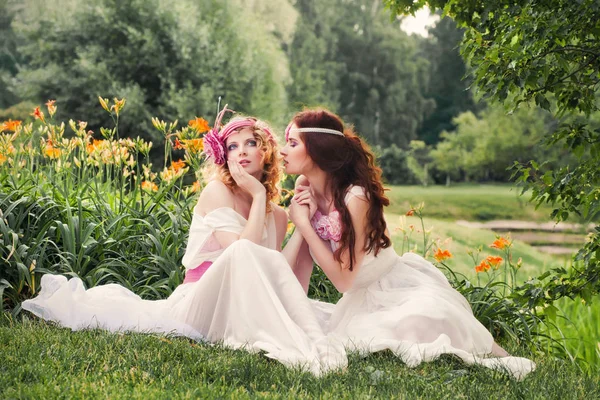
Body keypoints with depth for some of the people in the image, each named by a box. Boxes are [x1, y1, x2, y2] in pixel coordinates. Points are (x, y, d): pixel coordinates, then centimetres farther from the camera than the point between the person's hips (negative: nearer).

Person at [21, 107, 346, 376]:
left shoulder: (277, 216, 13)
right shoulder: (217, 191, -4)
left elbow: (280, 278, 6)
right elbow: (241, 251, -19)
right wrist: (259, 196, -12)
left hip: (240, 312, 8)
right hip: (203, 301, -7)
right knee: (244, 253, -34)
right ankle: (299, 348, -38)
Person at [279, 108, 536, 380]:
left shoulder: (355, 197, -21)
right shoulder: (306, 193, -1)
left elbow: (343, 278, -20)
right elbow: (292, 285, -6)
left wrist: (303, 224, -19)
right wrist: (301, 221, -16)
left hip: (406, 295, -6)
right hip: (362, 304, 7)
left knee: (420, 320, -36)